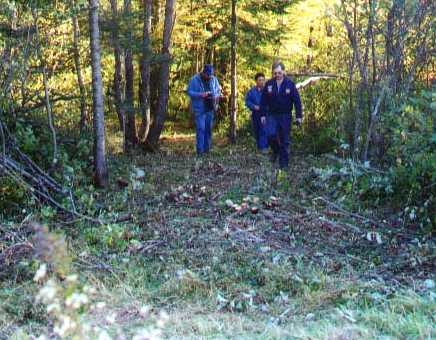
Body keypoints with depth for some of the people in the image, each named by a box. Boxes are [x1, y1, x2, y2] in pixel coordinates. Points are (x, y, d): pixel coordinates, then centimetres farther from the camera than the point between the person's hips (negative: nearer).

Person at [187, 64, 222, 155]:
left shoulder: (214, 79, 8)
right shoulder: (194, 80, -4)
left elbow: (219, 91, 16)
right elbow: (189, 92, -6)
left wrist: (216, 96, -7)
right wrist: (200, 94, -21)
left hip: (210, 108, 4)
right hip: (199, 108, -4)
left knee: (209, 128, 6)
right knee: (200, 128, -10)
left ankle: (207, 149, 15)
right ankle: (200, 150, -7)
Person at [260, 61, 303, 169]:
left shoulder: (290, 84, -7)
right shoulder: (269, 84, -3)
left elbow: (297, 101, -5)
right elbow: (263, 101, 4)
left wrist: (299, 116, -8)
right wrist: (262, 115, 1)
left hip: (285, 116, -1)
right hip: (272, 115, 1)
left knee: (284, 140, 3)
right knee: (271, 134, -17)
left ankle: (284, 162, 13)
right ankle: (276, 150, 14)